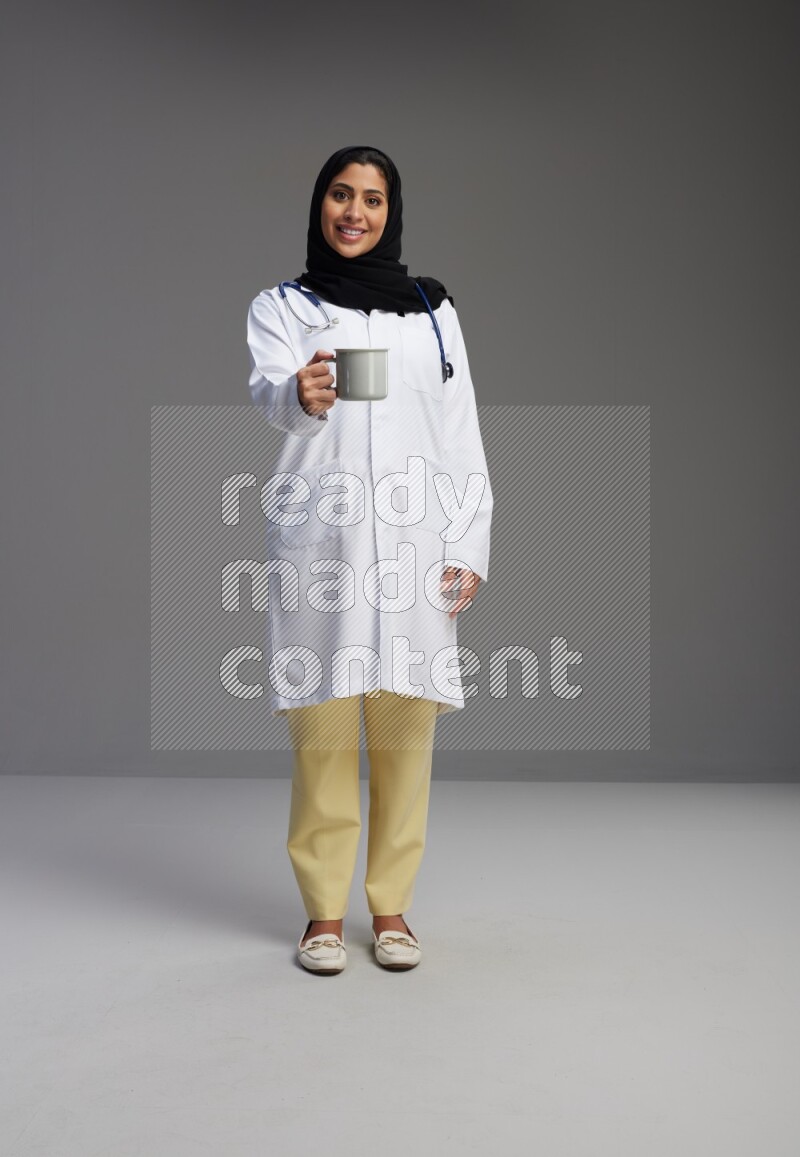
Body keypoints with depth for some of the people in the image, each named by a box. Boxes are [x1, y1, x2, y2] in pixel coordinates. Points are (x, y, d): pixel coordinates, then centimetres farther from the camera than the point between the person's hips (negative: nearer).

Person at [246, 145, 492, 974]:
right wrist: (299, 394, -37)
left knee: (405, 732, 3)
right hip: (318, 541, -1)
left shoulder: (432, 309, 16)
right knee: (322, 732, -1)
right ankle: (324, 911, 12)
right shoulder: (280, 306, 10)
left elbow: (463, 438, 12)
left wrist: (469, 548, 1)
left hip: (413, 546, 2)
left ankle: (391, 906, 16)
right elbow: (267, 387, -12)